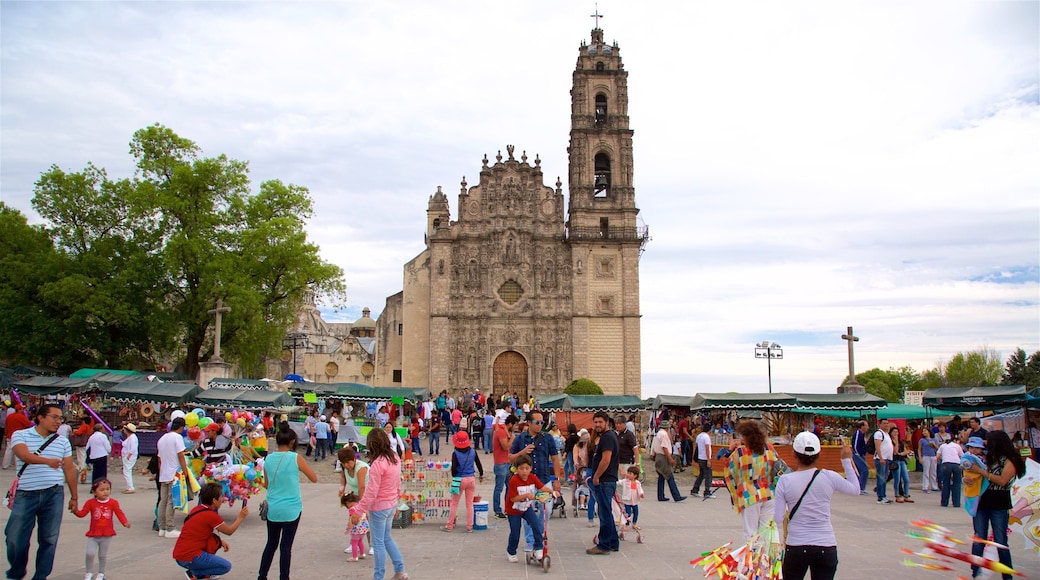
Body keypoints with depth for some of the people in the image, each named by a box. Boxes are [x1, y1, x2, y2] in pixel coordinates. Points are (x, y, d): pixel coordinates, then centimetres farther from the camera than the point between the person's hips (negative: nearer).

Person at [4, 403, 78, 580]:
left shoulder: (62, 442, 10)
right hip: (26, 494, -2)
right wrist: (47, 461, -38)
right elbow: (24, 455, -20)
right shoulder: (20, 435, 1)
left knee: (48, 539, 4)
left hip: (54, 494, 2)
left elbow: (69, 470, 13)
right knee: (15, 537, 3)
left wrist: (74, 496, 12)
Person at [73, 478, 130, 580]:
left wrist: (125, 523, -20)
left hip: (107, 535, 0)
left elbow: (119, 513, -5)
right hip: (93, 534, 0)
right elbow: (82, 513, -5)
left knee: (102, 555, 10)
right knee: (90, 553, -10)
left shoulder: (113, 503, -4)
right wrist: (76, 511, -27)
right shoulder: (91, 503, -4)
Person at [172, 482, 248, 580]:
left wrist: (221, 541, 11)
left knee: (215, 540, 22)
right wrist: (241, 517, 12)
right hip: (189, 558, -9)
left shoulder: (196, 509, 9)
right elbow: (229, 531, -1)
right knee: (226, 566, -1)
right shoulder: (211, 516, -15)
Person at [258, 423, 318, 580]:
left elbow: (266, 484, 12)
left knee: (271, 544, 17)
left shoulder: (268, 458, 1)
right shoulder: (295, 458, -11)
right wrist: (302, 470, 15)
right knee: (286, 546, 3)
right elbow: (314, 479, -1)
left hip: (272, 508, 4)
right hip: (291, 509, -4)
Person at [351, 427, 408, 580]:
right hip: (391, 505, 8)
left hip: (379, 507, -8)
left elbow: (371, 492, -23)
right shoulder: (395, 458, 0)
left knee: (378, 542, 6)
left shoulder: (377, 464, -24)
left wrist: (358, 511, -17)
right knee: (387, 538, 22)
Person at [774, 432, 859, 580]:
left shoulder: (785, 481, -7)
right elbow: (855, 490, 13)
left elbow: (778, 518, -7)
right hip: (827, 547, 1)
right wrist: (846, 461, 20)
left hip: (796, 547, -1)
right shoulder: (829, 477, -5)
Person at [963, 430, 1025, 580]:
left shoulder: (1009, 461, -4)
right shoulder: (988, 459, 12)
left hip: (999, 506, -5)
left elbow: (1002, 481, -17)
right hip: (981, 503, 5)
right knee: (978, 540, 2)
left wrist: (981, 471, -16)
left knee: (1001, 542, 0)